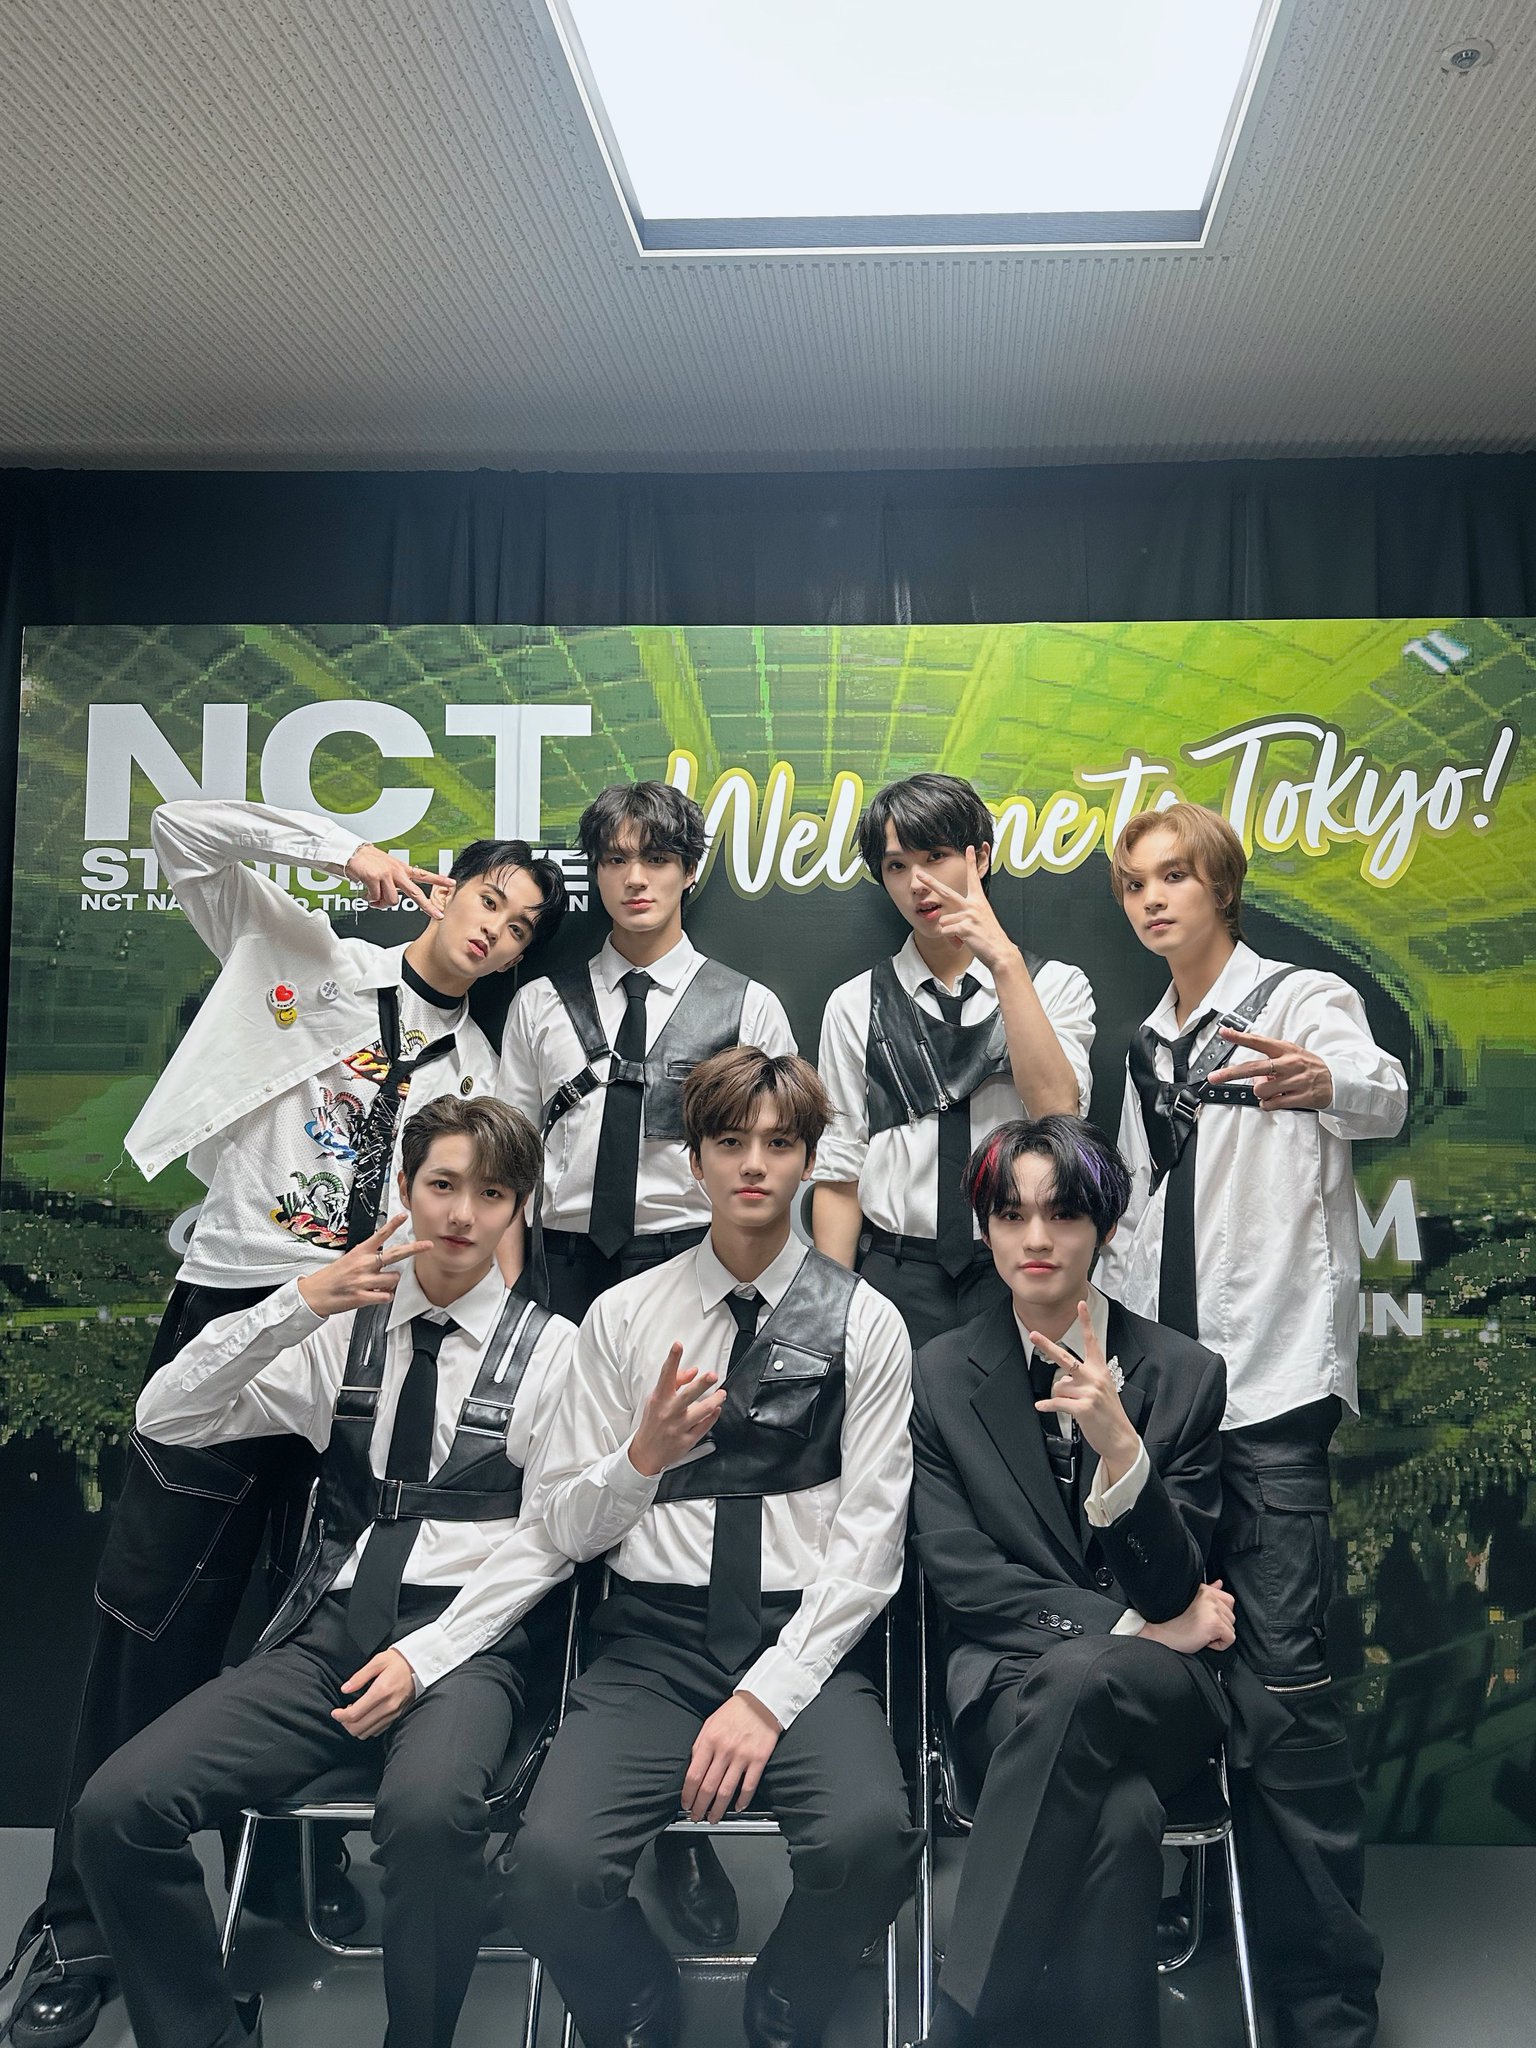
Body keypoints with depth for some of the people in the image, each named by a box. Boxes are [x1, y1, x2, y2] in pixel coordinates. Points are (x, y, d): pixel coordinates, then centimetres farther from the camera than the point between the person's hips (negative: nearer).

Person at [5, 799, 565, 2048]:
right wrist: (339, 848, -5)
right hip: (232, 1307, -2)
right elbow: (182, 834, 2)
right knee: (155, 1613, 0)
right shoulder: (305, 955, 8)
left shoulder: (476, 1073, 13)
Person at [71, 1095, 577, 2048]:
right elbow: (165, 1417, 6)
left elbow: (547, 1536, -1)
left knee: (430, 1808, -36)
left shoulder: (550, 1347, 4)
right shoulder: (343, 1330, 14)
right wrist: (298, 1304, -6)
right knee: (117, 1807, -16)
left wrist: (427, 1655, -13)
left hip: (468, 1640, -3)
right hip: (328, 1629, 4)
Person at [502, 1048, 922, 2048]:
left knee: (871, 1839, -30)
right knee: (552, 1864, -25)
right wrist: (645, 1452, -12)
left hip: (808, 1639, -1)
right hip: (653, 1638, 1)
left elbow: (870, 1544, -2)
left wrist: (770, 1694, -13)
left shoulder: (865, 1322, 3)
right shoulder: (624, 1315, 8)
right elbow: (569, 1527, 8)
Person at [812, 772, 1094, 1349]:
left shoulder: (1056, 985, 4)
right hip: (895, 1278, 1)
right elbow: (839, 1174, 5)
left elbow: (1058, 1113, -14)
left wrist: (1004, 963, -18)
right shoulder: (854, 1006, 7)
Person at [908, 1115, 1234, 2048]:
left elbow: (1176, 1589, -4)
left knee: (1075, 1680, -37)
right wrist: (1129, 1626, -10)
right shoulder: (943, 1373, 3)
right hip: (1008, 1677, 0)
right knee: (1119, 1815, -35)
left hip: (1159, 1691, 1)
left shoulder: (1186, 1373, 2)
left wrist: (1119, 1445, -23)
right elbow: (960, 1571, -2)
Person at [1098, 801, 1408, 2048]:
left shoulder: (1305, 1001, -4)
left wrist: (1320, 1083, -48)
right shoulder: (1149, 1047, 16)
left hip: (1275, 1380, -6)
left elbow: (1385, 1098, -26)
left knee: (1284, 1666, -8)